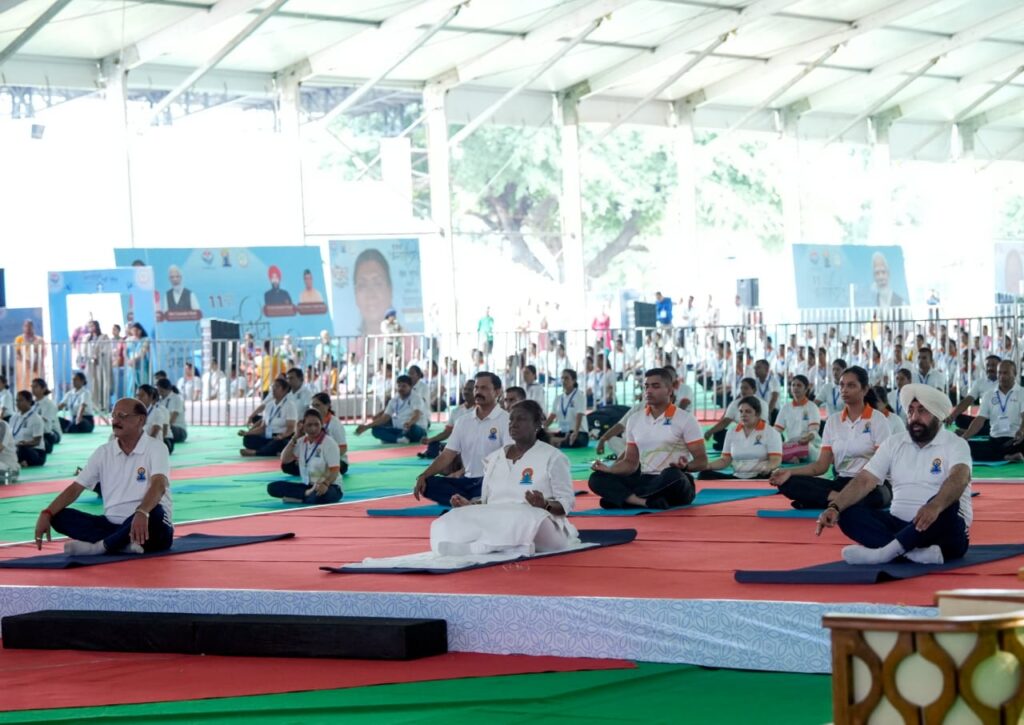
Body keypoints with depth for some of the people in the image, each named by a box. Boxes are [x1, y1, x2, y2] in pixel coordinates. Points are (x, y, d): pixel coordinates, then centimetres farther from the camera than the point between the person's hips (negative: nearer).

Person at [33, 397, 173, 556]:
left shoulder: (155, 449, -8)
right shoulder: (103, 452, 8)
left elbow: (158, 485, -27)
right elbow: (75, 488, 6)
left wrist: (142, 513, -48)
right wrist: (46, 514, -11)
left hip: (145, 526, -5)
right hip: (113, 524, 5)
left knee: (152, 513, -40)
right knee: (60, 517, -13)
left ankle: (100, 546, -28)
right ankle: (124, 544, -29)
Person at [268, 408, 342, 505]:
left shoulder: (328, 442, -11)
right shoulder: (301, 442, 7)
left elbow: (335, 470, -16)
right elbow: (284, 460, 4)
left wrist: (325, 484, -37)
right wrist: (295, 438, -2)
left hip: (329, 487, -6)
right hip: (308, 486, 6)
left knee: (318, 496, -45)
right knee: (272, 487, -14)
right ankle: (307, 494, -21)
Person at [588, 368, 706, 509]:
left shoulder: (685, 419, -2)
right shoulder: (634, 421, 12)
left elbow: (702, 462, -3)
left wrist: (685, 466, -26)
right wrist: (608, 469, -2)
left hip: (674, 485, -5)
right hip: (645, 481, 5)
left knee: (672, 475, -41)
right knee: (597, 478, -16)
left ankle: (619, 498, -25)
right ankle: (646, 501, -37)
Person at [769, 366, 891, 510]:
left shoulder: (877, 419, -1)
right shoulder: (833, 420, 12)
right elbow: (821, 465, 8)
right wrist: (789, 472, -10)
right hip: (841, 483, 4)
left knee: (874, 496, -44)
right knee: (788, 483, -20)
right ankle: (837, 498, -32)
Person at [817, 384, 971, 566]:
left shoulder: (955, 445, -5)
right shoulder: (894, 443, 10)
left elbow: (959, 478, -27)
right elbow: (865, 480, 3)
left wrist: (935, 506, -49)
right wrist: (834, 507, -16)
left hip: (944, 532, -5)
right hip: (901, 525, 5)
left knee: (943, 506, -38)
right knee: (849, 513, -18)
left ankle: (884, 552, -41)